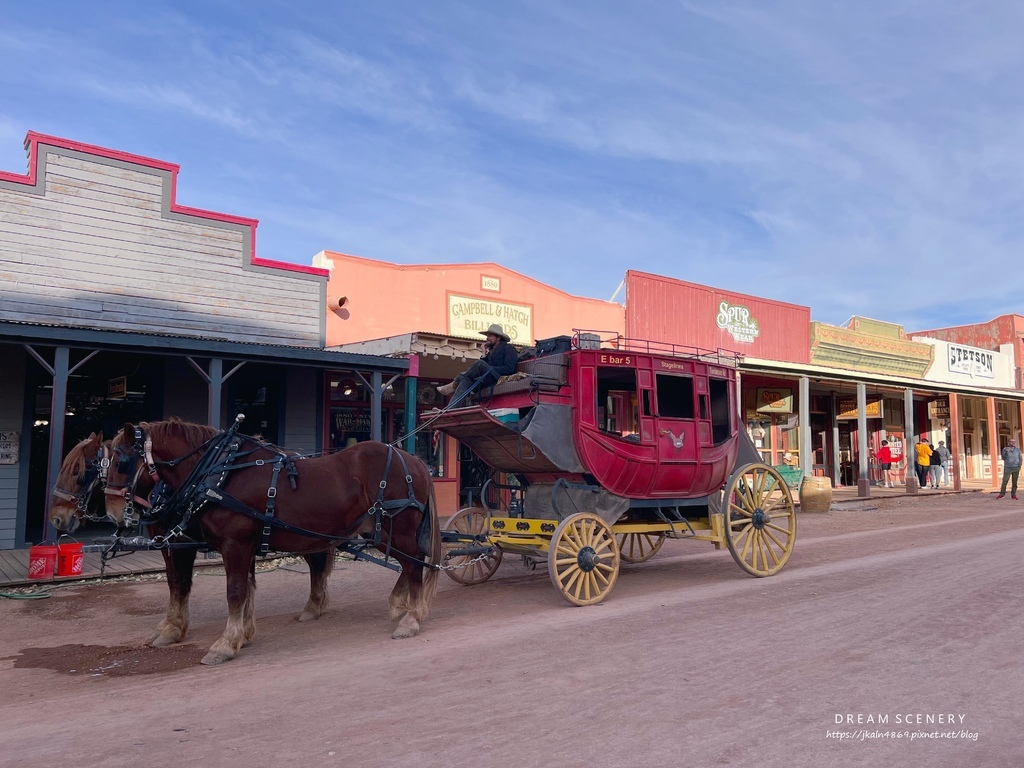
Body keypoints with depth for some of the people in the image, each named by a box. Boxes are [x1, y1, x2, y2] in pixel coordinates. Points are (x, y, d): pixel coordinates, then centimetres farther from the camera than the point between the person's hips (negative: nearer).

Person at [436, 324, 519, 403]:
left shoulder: (509, 348, 3)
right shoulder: (491, 351, 24)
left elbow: (509, 369, -12)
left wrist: (489, 369, -13)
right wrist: (484, 354, 4)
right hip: (489, 381, 7)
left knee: (480, 364, -26)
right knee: (466, 380, -17)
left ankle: (454, 385, -11)